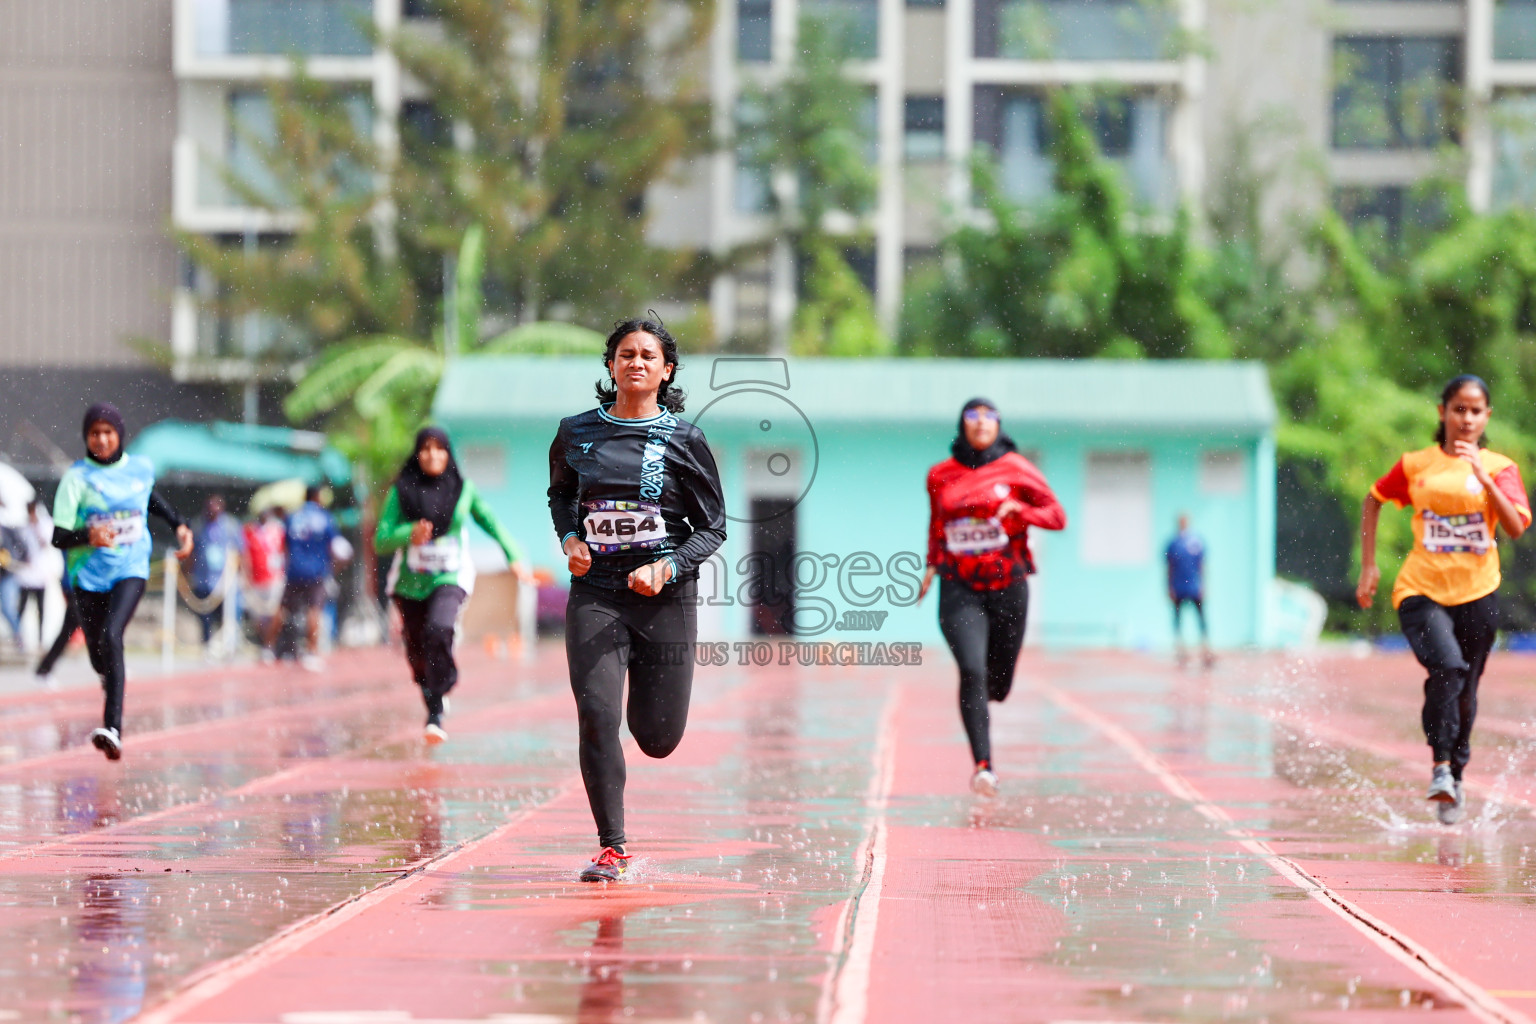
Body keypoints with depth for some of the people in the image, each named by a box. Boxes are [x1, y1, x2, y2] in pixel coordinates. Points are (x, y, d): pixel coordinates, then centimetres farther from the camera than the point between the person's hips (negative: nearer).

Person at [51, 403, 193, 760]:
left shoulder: (141, 468, 2)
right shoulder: (77, 477, -7)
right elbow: (59, 537, -11)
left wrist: (179, 525, 17)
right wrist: (88, 536, -31)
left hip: (131, 570, -1)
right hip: (88, 574, 1)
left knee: (111, 637, -24)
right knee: (98, 656, 11)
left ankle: (113, 728, -32)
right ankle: (111, 677, 52)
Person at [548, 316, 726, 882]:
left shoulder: (685, 440, -2)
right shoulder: (577, 432, 3)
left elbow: (713, 528, 2)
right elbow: (559, 492, 23)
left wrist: (667, 569, -14)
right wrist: (569, 539, 3)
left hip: (666, 597, -1)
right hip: (595, 593, 1)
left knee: (657, 740, 5)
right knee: (596, 717, -16)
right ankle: (611, 846, -5)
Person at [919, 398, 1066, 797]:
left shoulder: (1016, 469, 0)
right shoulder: (940, 476, 5)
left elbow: (1058, 516, -1)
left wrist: (1019, 511, -17)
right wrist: (932, 564, 16)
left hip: (1007, 588, 1)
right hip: (959, 590, -1)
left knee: (998, 684, 9)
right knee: (972, 670, -21)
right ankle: (983, 765, -21)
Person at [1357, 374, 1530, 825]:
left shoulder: (1500, 468, 0)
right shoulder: (1416, 465, 1)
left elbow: (1516, 527, -14)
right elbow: (1373, 501, 17)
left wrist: (1483, 477, -23)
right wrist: (1368, 566, 11)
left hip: (1476, 593, 2)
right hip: (1422, 590, -2)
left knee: (1465, 692, 11)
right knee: (1447, 667, -27)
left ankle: (1455, 777, 32)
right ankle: (1441, 767, -21)